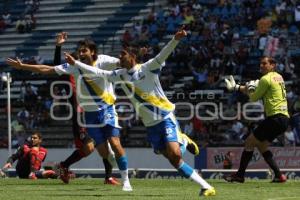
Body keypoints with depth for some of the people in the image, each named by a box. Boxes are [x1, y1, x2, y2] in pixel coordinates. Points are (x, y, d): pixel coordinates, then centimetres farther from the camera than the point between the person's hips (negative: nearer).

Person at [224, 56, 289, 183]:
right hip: (284, 119, 9)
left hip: (275, 117, -9)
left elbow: (254, 98, -2)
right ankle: (279, 175, 10)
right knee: (261, 145, 18)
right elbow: (255, 90, 27)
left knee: (249, 142, -2)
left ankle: (240, 175, 0)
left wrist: (249, 89, 18)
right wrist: (236, 87, 26)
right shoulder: (278, 77, 20)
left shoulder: (266, 79, -8)